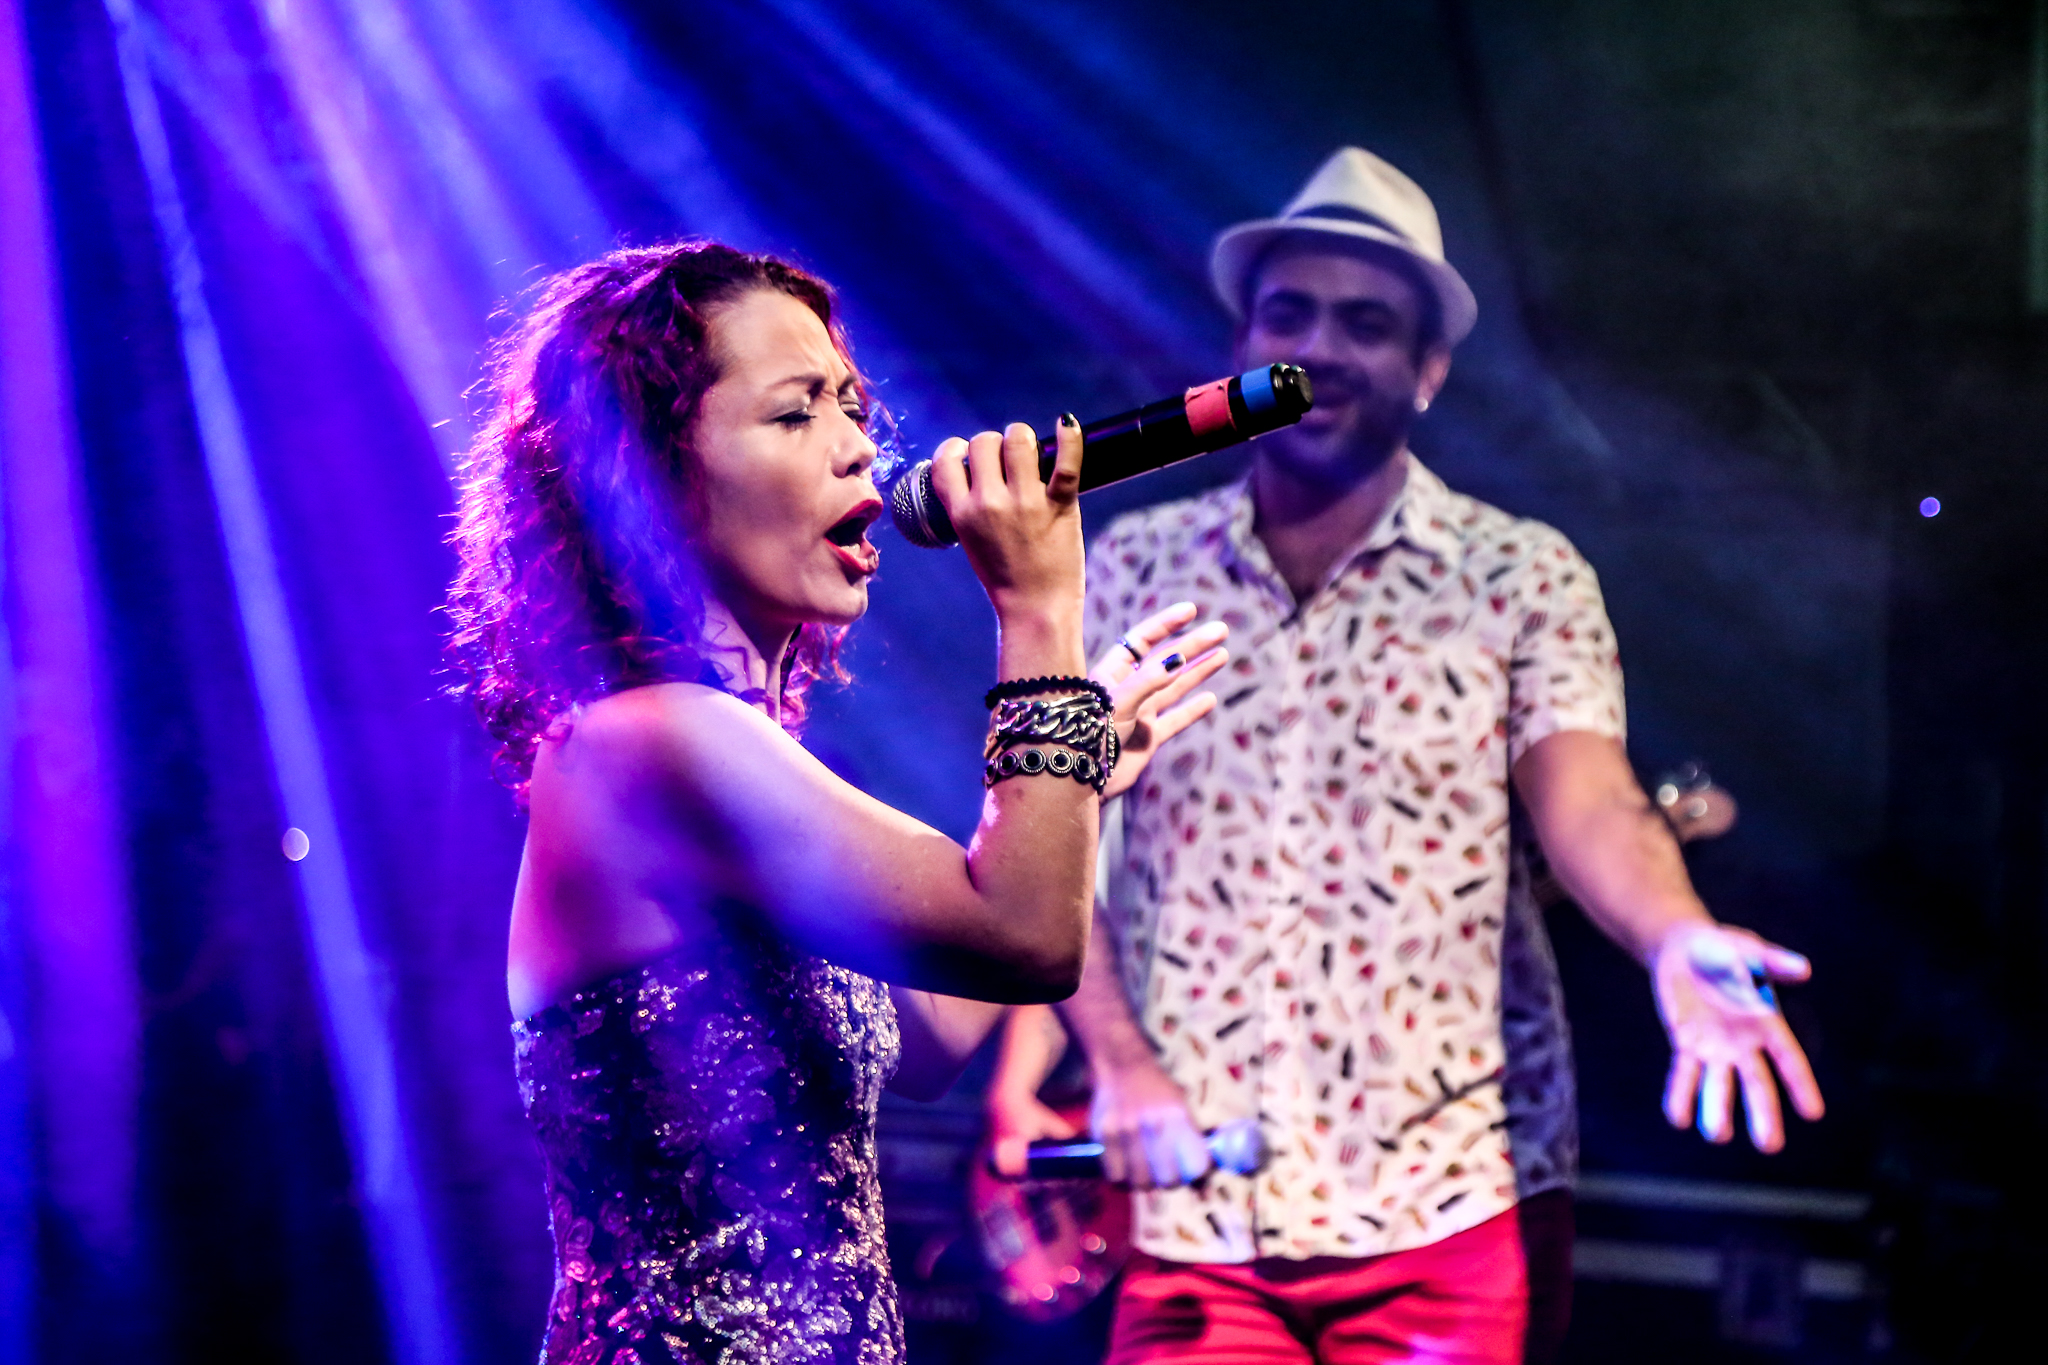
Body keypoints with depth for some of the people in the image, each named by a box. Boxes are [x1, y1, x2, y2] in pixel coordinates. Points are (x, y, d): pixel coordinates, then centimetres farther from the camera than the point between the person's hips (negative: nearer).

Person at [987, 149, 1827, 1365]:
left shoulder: (1523, 578, 2)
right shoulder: (1132, 569, 6)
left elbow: (1590, 806, -11)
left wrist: (1676, 941, -33)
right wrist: (1116, 1061, -11)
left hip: (1445, 1212, -1)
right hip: (1188, 1211, 1)